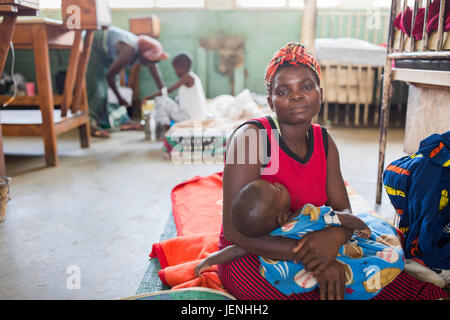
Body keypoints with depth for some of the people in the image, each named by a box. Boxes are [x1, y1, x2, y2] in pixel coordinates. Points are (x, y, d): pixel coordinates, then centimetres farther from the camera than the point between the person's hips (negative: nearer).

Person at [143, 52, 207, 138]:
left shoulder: (188, 77, -13)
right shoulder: (194, 77, 14)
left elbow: (168, 90, -19)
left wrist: (150, 96, -10)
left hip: (189, 117, -10)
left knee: (160, 99, -7)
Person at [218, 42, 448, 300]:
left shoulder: (324, 141, 2)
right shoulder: (251, 136, -17)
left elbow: (343, 211, 3)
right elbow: (235, 230, -21)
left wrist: (335, 235, -23)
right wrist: (311, 258, -27)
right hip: (252, 256, -4)